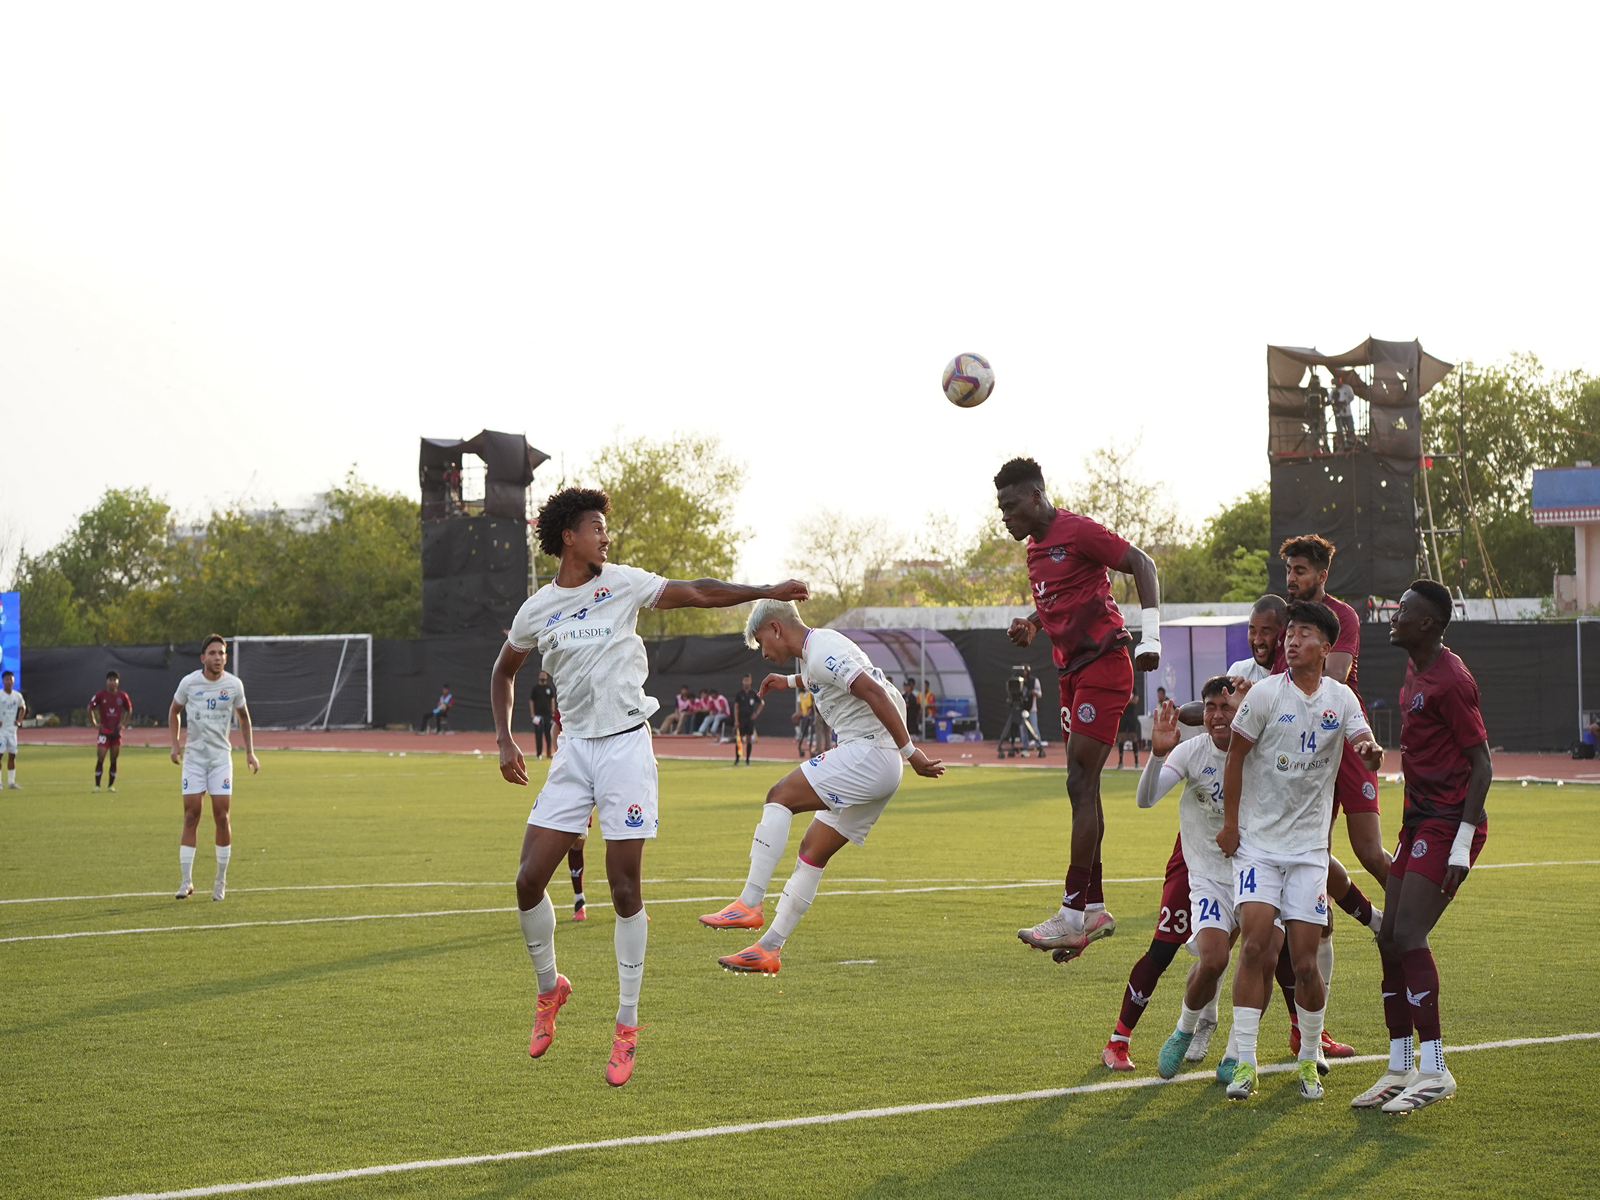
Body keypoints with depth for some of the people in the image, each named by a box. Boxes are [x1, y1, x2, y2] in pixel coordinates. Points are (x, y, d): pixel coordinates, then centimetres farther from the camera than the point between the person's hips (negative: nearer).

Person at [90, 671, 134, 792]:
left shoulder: (122, 696, 2)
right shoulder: (100, 695, -5)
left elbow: (129, 710, 16)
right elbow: (90, 708, 4)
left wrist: (124, 724, 6)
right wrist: (95, 723, -2)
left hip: (116, 732, 2)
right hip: (104, 731, -2)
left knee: (114, 760, 4)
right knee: (100, 759, -9)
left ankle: (111, 786, 11)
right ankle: (97, 785, -5)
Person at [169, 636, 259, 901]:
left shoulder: (233, 684, -2)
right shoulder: (188, 682, -4)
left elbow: (244, 718, 13)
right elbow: (174, 711, 13)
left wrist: (250, 752, 5)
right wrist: (175, 742, 0)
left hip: (221, 756, 0)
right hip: (193, 756, 0)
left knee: (221, 815, -5)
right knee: (191, 815, -5)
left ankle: (221, 879, 7)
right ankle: (186, 881, 0)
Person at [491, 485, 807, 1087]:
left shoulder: (622, 583, 1)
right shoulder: (536, 609, 6)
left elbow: (699, 593, 4)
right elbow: (503, 671, 20)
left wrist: (770, 591, -2)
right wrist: (505, 740, 10)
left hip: (626, 746, -2)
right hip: (575, 750, 2)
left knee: (625, 891, -5)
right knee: (529, 881, -6)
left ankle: (627, 1027, 5)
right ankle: (549, 987, 21)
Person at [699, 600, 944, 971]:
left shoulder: (821, 653, -12)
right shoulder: (820, 646, 20)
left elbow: (875, 693, -22)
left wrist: (909, 751, -23)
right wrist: (790, 682, 54)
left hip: (868, 752, -10)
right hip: (879, 771, 10)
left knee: (780, 796, -15)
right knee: (812, 852, 8)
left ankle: (750, 903, -21)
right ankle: (768, 949, 9)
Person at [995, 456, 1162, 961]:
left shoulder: (1078, 531, -12)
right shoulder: (1034, 547, 15)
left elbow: (1142, 565, -12)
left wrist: (1151, 637, -19)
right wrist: (1031, 624, 9)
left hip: (1102, 665, -9)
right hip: (1073, 671, 9)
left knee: (1080, 784, -12)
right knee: (1082, 787, 10)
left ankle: (1072, 916, -13)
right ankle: (1094, 908, 16)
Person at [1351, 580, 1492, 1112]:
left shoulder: (1449, 680, -16)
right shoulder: (1415, 671, 13)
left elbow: (1482, 763, -17)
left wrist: (1462, 843, -22)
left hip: (1448, 825, -10)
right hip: (1419, 820, 10)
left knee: (1408, 936, -17)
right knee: (1390, 941, 7)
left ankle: (1435, 1071, -15)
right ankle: (1400, 1067, 14)